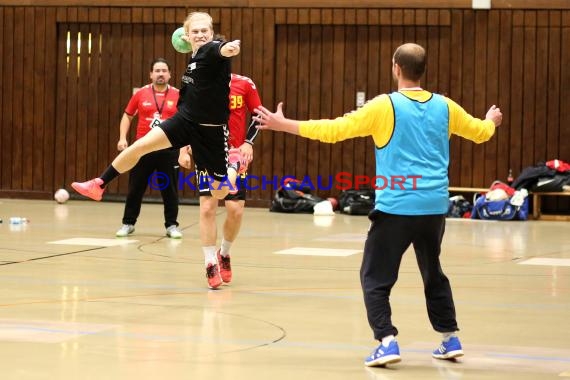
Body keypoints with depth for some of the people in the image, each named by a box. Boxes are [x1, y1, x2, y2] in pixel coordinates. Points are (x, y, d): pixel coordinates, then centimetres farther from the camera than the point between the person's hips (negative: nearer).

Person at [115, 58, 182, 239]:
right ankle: (128, 223, 17)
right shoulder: (141, 94, 3)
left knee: (170, 190, 3)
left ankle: (171, 225, 13)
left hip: (168, 150, -1)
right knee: (135, 189, 6)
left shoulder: (178, 95, 1)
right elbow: (127, 116, 13)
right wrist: (122, 138, 2)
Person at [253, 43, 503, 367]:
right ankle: (451, 338, 26)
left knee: (376, 278, 4)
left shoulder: (385, 107, -8)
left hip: (396, 207, -5)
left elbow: (333, 130, -9)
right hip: (434, 207, 5)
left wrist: (283, 124, 0)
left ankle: (387, 342, -9)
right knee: (434, 274, 23)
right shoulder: (443, 106, 5)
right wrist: (491, 121, 46)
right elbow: (481, 132, 22)